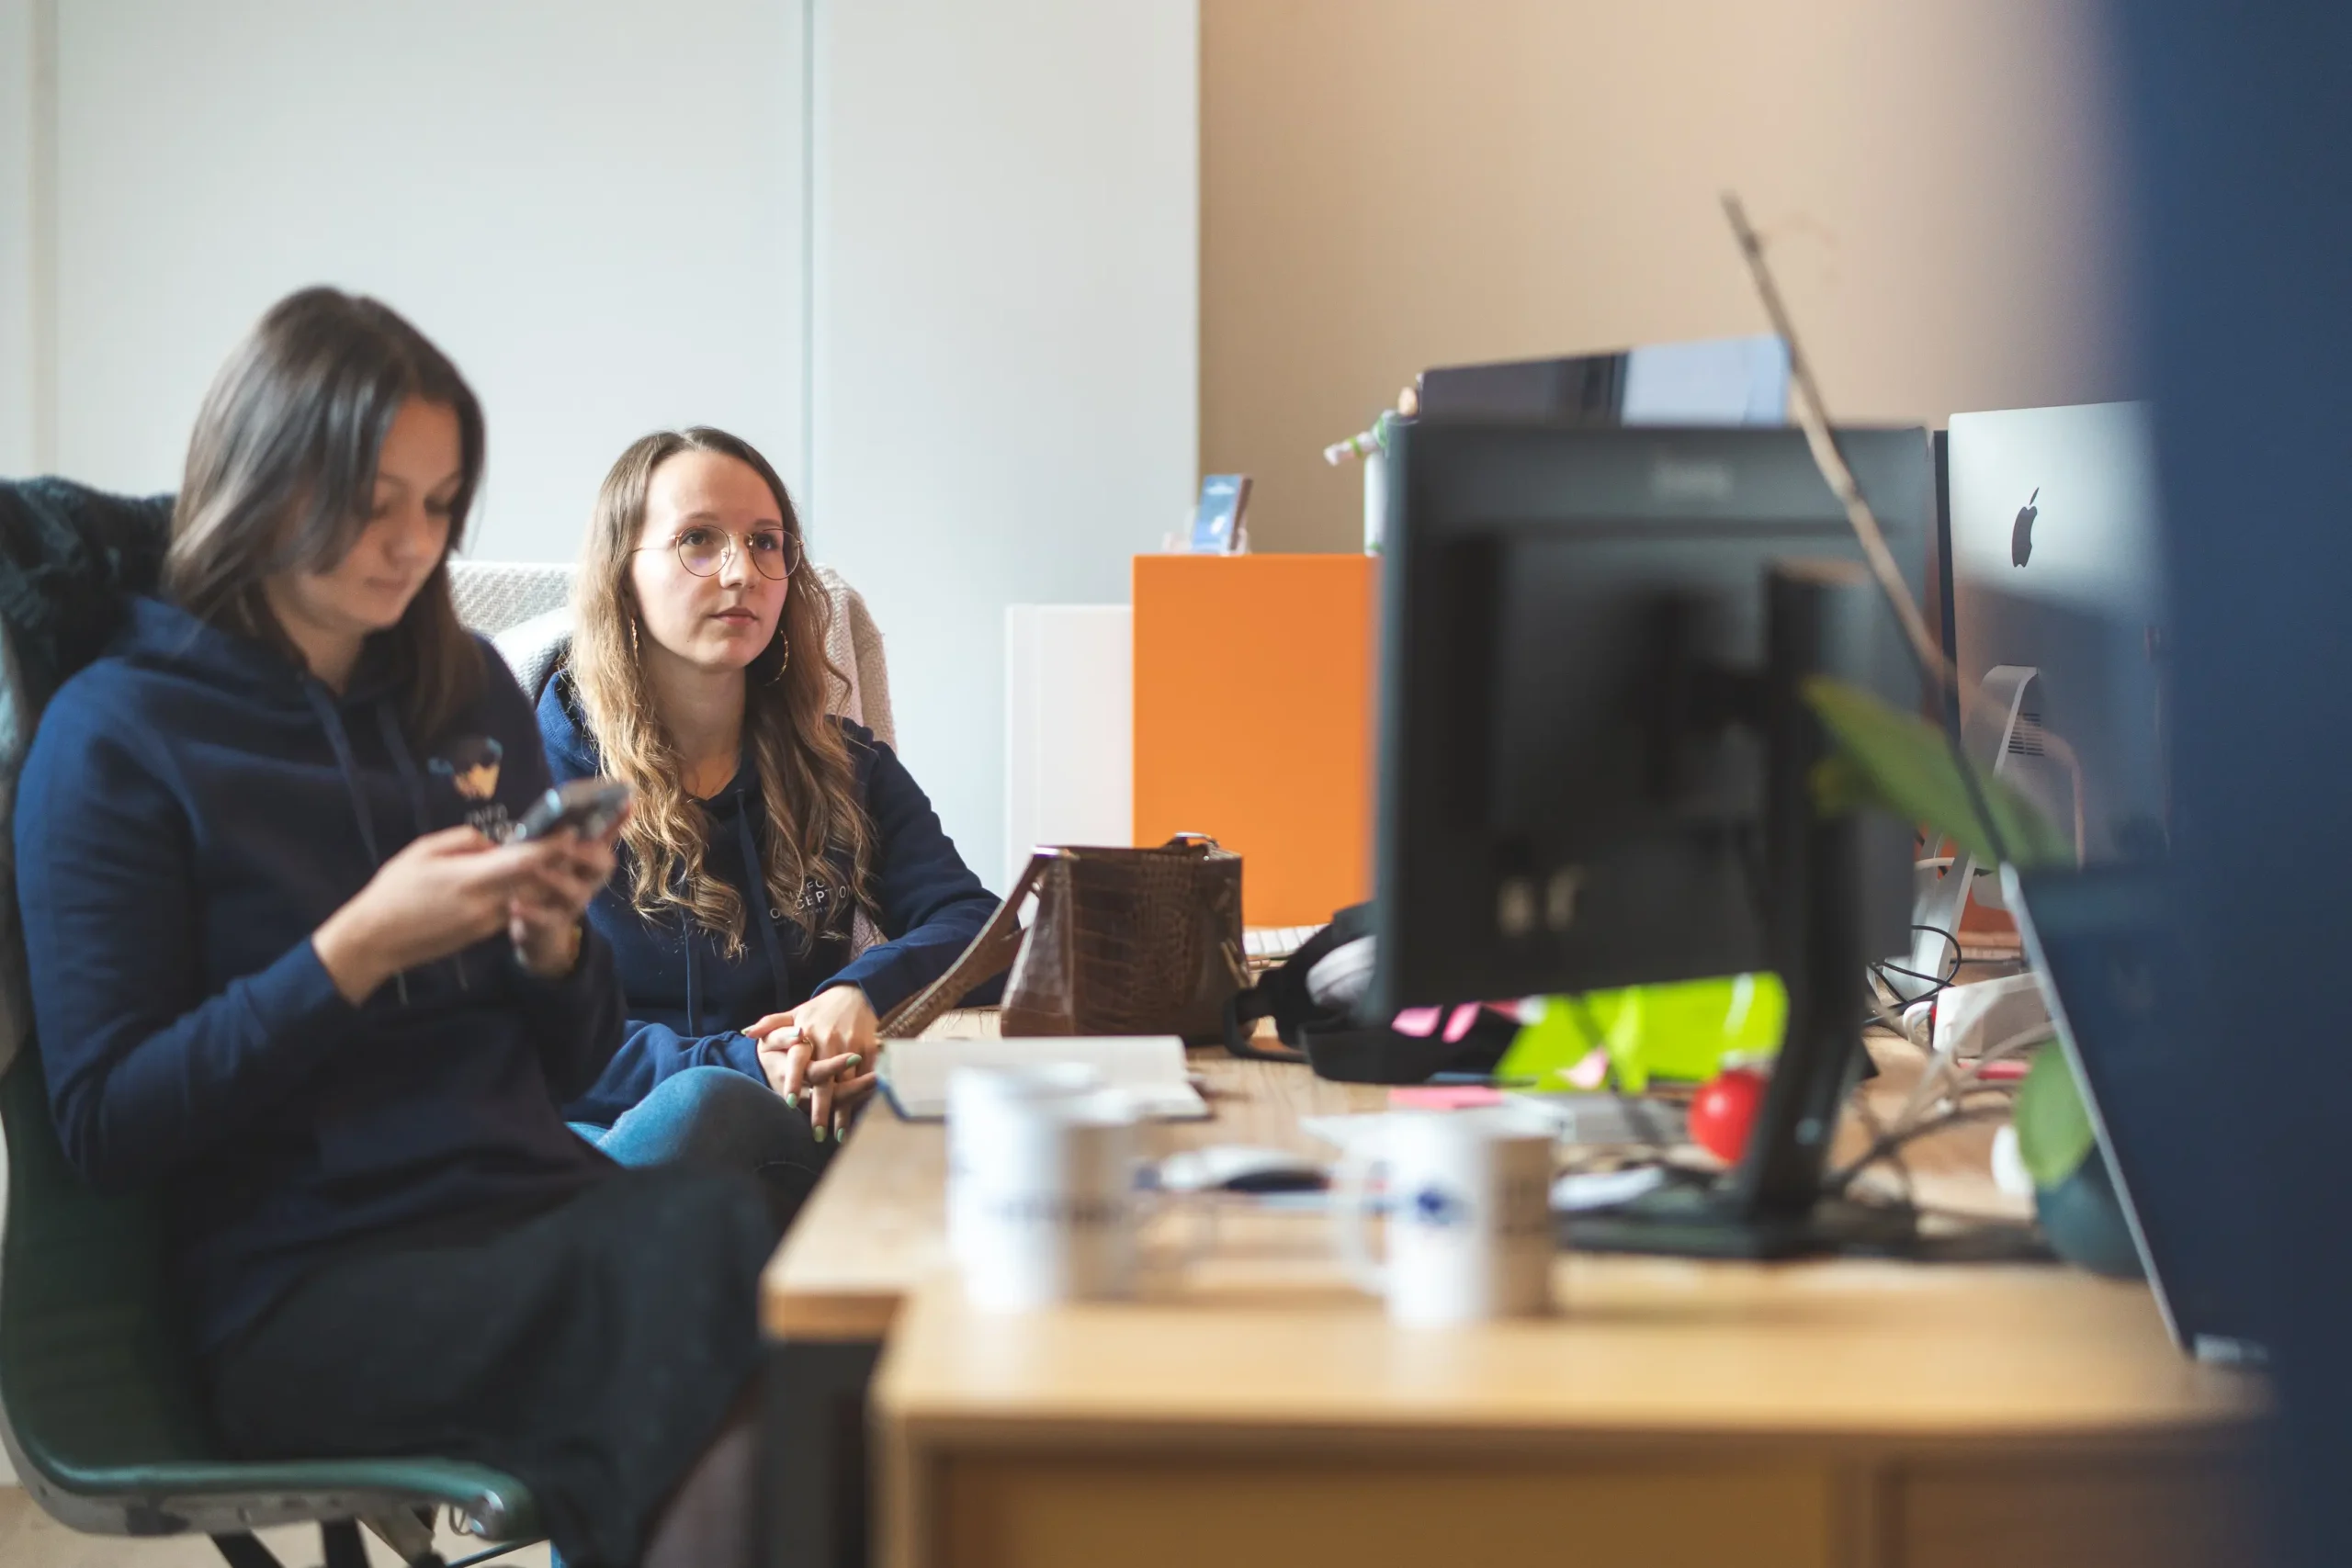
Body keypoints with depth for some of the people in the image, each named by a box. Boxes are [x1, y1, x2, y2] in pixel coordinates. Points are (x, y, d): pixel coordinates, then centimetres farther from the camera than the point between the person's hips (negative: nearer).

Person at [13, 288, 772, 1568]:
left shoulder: (471, 696, 17)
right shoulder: (114, 735, 1)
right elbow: (102, 1126, -5)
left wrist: (552, 938, -1)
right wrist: (358, 951, -13)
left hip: (538, 1207, 5)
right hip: (308, 1291, -5)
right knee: (719, 1242, -32)